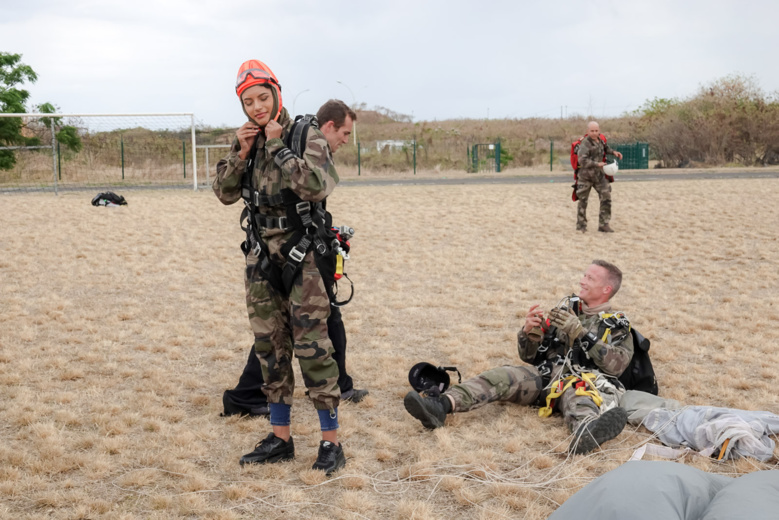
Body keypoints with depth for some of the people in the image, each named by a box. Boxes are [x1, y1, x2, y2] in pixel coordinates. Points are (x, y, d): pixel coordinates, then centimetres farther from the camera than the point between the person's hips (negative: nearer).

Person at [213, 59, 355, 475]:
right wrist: (241, 153, -7)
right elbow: (225, 194, 6)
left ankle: (331, 442, 5)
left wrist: (277, 146, -22)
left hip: (302, 258, -6)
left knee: (312, 348, -6)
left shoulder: (307, 136, -10)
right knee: (270, 349, 11)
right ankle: (280, 439, 22)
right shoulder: (247, 140, 8)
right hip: (261, 258, 6)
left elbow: (316, 186, -27)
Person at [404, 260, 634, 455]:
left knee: (577, 396, -40)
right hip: (542, 376, 4)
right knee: (501, 376, -24)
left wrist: (580, 333, -12)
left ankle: (585, 434, -76)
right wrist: (529, 332, -2)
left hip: (581, 382, -4)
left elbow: (617, 364, -8)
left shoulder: (618, 326, 13)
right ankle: (441, 406, -47)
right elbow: (530, 357, 20)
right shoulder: (565, 312, 24)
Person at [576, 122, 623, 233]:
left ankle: (603, 224, 4)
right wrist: (597, 164, -31)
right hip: (586, 176, -6)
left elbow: (604, 148, 29)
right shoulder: (585, 144, -18)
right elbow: (582, 160, -30)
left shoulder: (599, 140, 6)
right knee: (583, 201, 5)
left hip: (599, 175, 6)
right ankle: (581, 226, 18)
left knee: (606, 198, -2)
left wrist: (613, 152, 12)